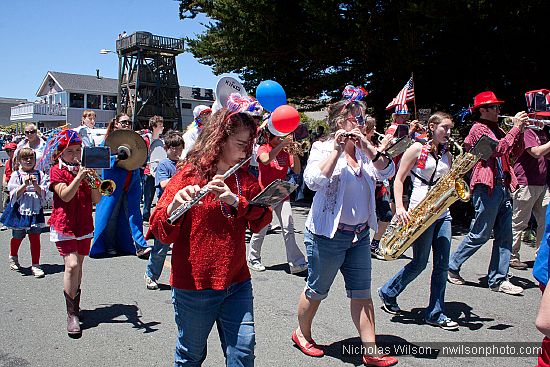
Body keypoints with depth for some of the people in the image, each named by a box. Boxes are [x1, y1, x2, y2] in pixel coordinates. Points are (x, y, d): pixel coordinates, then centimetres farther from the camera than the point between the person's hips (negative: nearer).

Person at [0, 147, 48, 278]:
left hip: (36, 210, 0)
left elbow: (43, 194, -3)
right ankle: (13, 257, 44)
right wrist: (25, 184, -19)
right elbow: (14, 195, -7)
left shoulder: (40, 175, 2)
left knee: (35, 238, -4)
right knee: (17, 237, 16)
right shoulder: (16, 175, -2)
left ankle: (35, 265, 2)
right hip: (20, 210, 0)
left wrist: (35, 185, -19)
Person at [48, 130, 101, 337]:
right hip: (64, 225, -5)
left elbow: (96, 199, 2)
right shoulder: (57, 170, -2)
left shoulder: (84, 168, 9)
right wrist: (79, 176, -26)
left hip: (84, 225, 5)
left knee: (78, 265, 13)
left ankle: (75, 305, 30)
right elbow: (65, 196, -17)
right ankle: (71, 314, -8)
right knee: (72, 265, -16)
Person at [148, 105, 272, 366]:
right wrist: (174, 206, -35)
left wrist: (235, 200, -25)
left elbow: (261, 221, -7)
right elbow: (162, 234, -14)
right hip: (194, 286, -3)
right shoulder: (189, 174, -10)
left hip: (237, 283, 4)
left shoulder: (245, 179, 6)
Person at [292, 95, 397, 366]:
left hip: (360, 234, 6)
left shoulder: (364, 149, 9)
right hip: (328, 234, -6)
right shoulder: (323, 148, -9)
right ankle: (302, 333, 34)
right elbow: (314, 181, -25)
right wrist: (337, 149, -23)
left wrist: (367, 147, -15)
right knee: (316, 291, 10)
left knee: (362, 293, 9)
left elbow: (386, 172, -4)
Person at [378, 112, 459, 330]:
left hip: (443, 213, 7)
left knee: (442, 264, 4)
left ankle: (436, 314, 13)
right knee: (420, 263, 0)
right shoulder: (417, 149, -3)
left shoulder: (447, 155, 16)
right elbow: (399, 179, -5)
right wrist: (399, 207, -16)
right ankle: (388, 293, 22)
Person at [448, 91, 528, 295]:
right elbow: (499, 149, -21)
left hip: (502, 186, 9)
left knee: (504, 236, 7)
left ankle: (498, 280, 14)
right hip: (487, 186, -9)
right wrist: (516, 127, -14)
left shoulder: (495, 129, 20)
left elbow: (511, 151, 17)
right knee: (479, 235, -2)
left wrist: (520, 128, 7)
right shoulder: (479, 128, -7)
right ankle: (452, 267, 14)